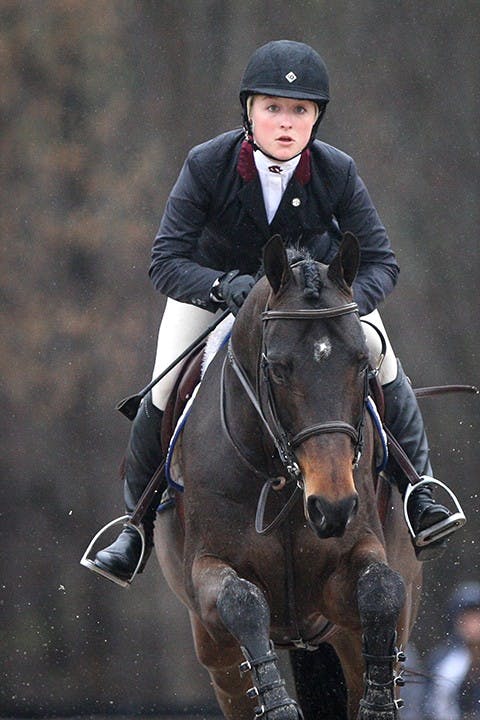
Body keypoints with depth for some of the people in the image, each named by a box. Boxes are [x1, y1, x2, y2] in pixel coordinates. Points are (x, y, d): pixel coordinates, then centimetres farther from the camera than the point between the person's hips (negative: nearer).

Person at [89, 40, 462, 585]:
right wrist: (223, 288, -51)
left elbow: (380, 261, -23)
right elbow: (166, 261, -31)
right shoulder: (206, 166, -32)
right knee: (165, 391, -15)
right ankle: (137, 522, 7)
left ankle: (419, 492, 0)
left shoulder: (337, 173, -28)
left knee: (381, 358, -19)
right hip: (213, 280, -1)